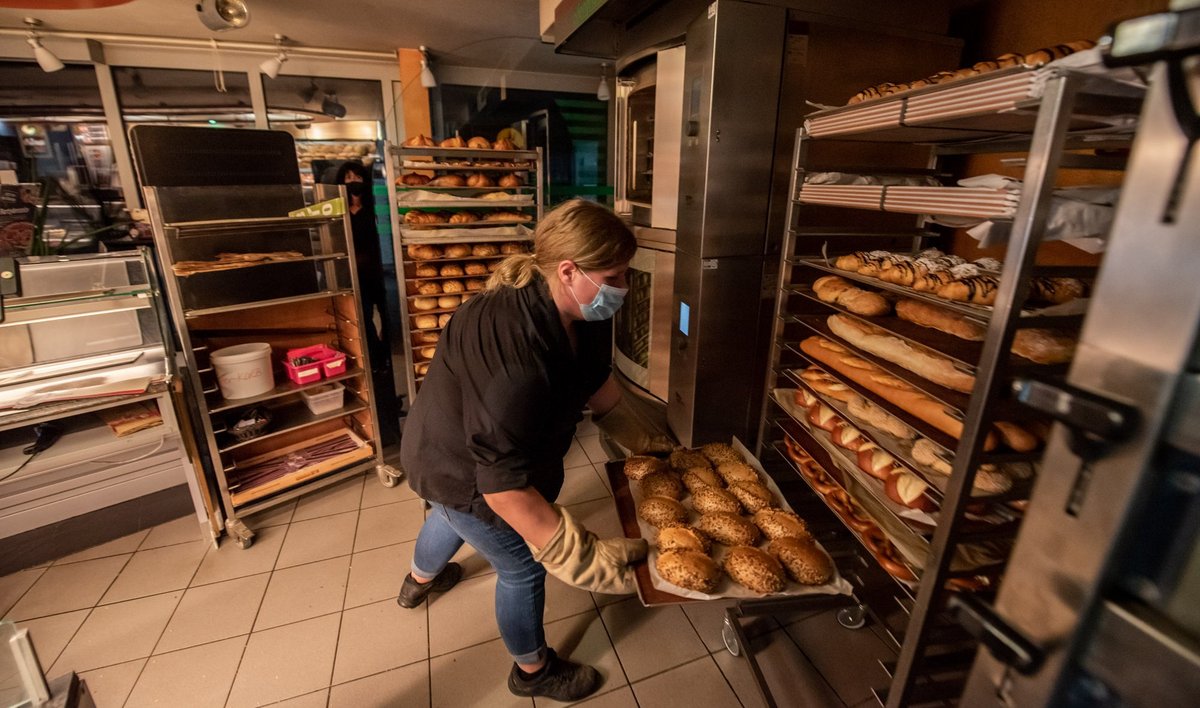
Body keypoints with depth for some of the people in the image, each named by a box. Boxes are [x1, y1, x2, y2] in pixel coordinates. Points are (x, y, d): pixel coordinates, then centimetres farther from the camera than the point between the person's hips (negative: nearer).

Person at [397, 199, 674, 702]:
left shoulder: (582, 315, -15)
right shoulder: (514, 350, -42)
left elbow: (596, 380, 3)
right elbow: (503, 482, -41)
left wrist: (640, 441, 8)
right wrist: (582, 558, -38)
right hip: (463, 471, -9)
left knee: (453, 514, 36)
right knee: (523, 567, 11)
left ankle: (420, 580, 72)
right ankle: (533, 670, 43)